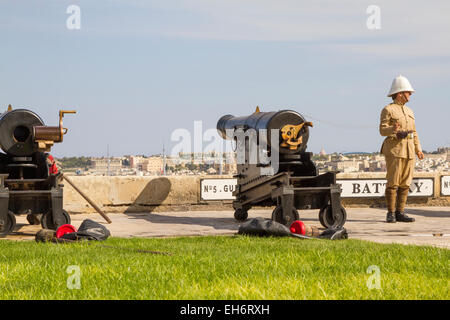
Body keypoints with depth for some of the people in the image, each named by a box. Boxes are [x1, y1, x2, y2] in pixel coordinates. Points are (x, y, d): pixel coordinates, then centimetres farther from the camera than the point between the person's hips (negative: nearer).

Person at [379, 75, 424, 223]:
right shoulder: (388, 110, -2)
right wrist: (393, 130, -32)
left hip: (408, 152, 7)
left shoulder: (409, 111, 20)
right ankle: (391, 214, -3)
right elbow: (383, 129, -11)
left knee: (405, 183, 3)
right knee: (393, 183, -7)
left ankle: (400, 213, 7)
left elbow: (414, 132, 20)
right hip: (394, 150, -7)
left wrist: (418, 149, 10)